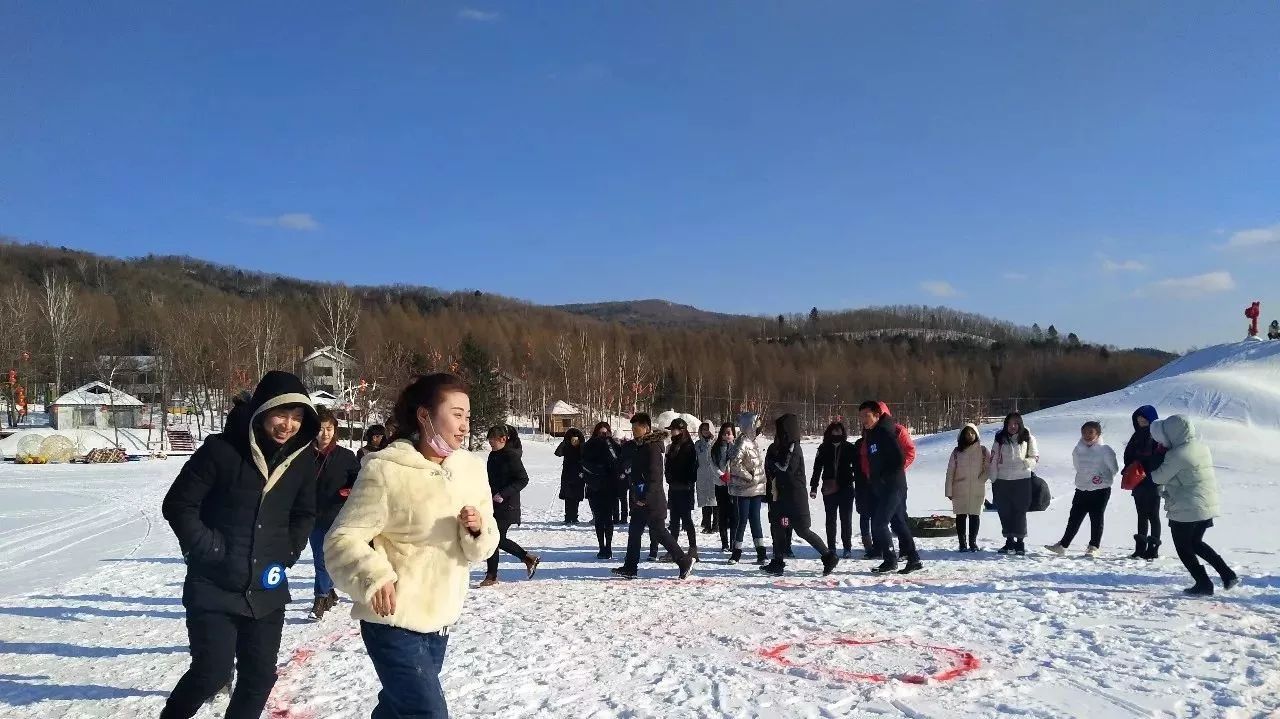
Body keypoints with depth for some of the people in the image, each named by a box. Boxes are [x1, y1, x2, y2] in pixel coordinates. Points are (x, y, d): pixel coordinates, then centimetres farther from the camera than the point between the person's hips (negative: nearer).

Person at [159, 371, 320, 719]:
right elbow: (178, 505, -9)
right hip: (214, 587, -4)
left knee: (260, 676, 8)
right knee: (213, 671, -6)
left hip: (267, 590, 4)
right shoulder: (221, 449, -14)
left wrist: (287, 554, 5)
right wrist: (212, 551, -12)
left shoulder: (303, 458, 0)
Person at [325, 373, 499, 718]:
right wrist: (373, 576, -32)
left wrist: (478, 529, -16)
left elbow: (482, 545, 7)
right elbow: (342, 539, -15)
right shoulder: (385, 470, -18)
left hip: (441, 619, 7)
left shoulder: (470, 468, 1)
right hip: (394, 621, -7)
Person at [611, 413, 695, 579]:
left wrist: (645, 497, -24)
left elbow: (654, 475, -22)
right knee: (634, 531, 10)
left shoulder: (652, 447, -16)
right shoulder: (639, 446, 13)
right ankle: (630, 567, 16)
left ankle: (685, 561, 4)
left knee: (658, 531, -5)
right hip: (640, 500, 10)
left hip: (651, 500, -10)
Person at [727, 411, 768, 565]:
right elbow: (735, 463, -26)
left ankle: (761, 553, 11)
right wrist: (750, 477, -19)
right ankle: (736, 553, 10)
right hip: (744, 489, -8)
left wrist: (762, 481, 15)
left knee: (755, 519, 9)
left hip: (756, 489, 8)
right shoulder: (742, 442, -15)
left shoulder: (752, 442, 12)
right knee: (742, 520, -1)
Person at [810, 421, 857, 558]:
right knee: (831, 519, 6)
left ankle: (847, 547, 10)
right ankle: (831, 548, 12)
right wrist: (813, 487, 1)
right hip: (829, 489, 1)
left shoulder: (849, 448, 1)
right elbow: (817, 468, 5)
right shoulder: (824, 448, 3)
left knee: (846, 518, 2)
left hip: (846, 489, -1)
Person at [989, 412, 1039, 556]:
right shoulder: (1000, 440, 6)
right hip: (1002, 481, 2)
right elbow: (993, 460, 7)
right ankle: (1009, 541, 17)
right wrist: (993, 480, 3)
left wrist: (1024, 463, -17)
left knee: (1020, 512, 0)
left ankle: (1020, 541, 10)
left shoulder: (1028, 439, 2)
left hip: (1022, 480, -2)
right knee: (1005, 512, 6)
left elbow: (1035, 458, 4)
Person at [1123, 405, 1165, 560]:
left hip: (1152, 482, -6)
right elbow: (1128, 455, 12)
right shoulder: (1138, 436, 10)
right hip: (1138, 482, 7)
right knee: (1142, 515, 12)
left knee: (1153, 515, 1)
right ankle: (1140, 548, 19)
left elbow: (1160, 457, -17)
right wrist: (1129, 469, -4)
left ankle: (1153, 549, 7)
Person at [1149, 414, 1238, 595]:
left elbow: (1159, 477, -12)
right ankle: (1228, 575, 20)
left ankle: (1204, 584, 11)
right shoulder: (1201, 445, 4)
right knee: (1196, 543, 25)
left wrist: (1152, 471, 10)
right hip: (1208, 506, 8)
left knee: (1183, 548, 10)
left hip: (1185, 510, -8)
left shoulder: (1176, 455, -22)